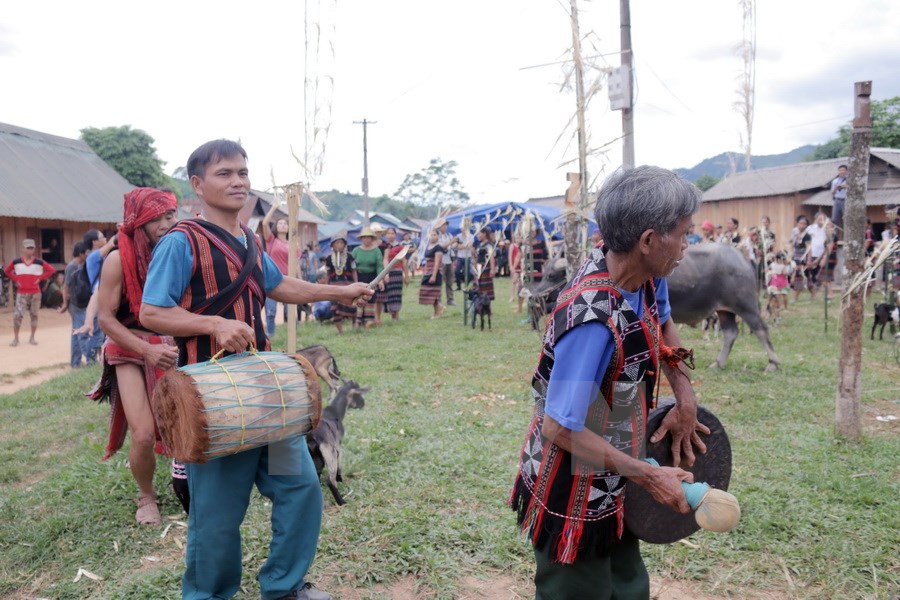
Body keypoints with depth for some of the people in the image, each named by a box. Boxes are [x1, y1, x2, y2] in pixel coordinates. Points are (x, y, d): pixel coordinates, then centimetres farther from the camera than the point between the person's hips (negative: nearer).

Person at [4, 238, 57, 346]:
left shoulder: (40, 262, -3)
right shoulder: (16, 262, -1)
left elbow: (51, 270, 3)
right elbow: (7, 271, 14)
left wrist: (40, 278, -4)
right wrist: (15, 280, 1)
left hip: (35, 293, 1)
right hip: (21, 293, 0)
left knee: (34, 315, 7)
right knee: (18, 315, -8)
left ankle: (32, 338, 18)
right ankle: (15, 338, 4)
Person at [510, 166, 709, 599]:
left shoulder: (644, 275, -8)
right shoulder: (593, 320, -34)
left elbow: (662, 323, 15)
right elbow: (560, 428, -30)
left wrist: (685, 397, 2)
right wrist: (648, 476, -22)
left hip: (608, 483, 8)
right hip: (574, 496, -8)